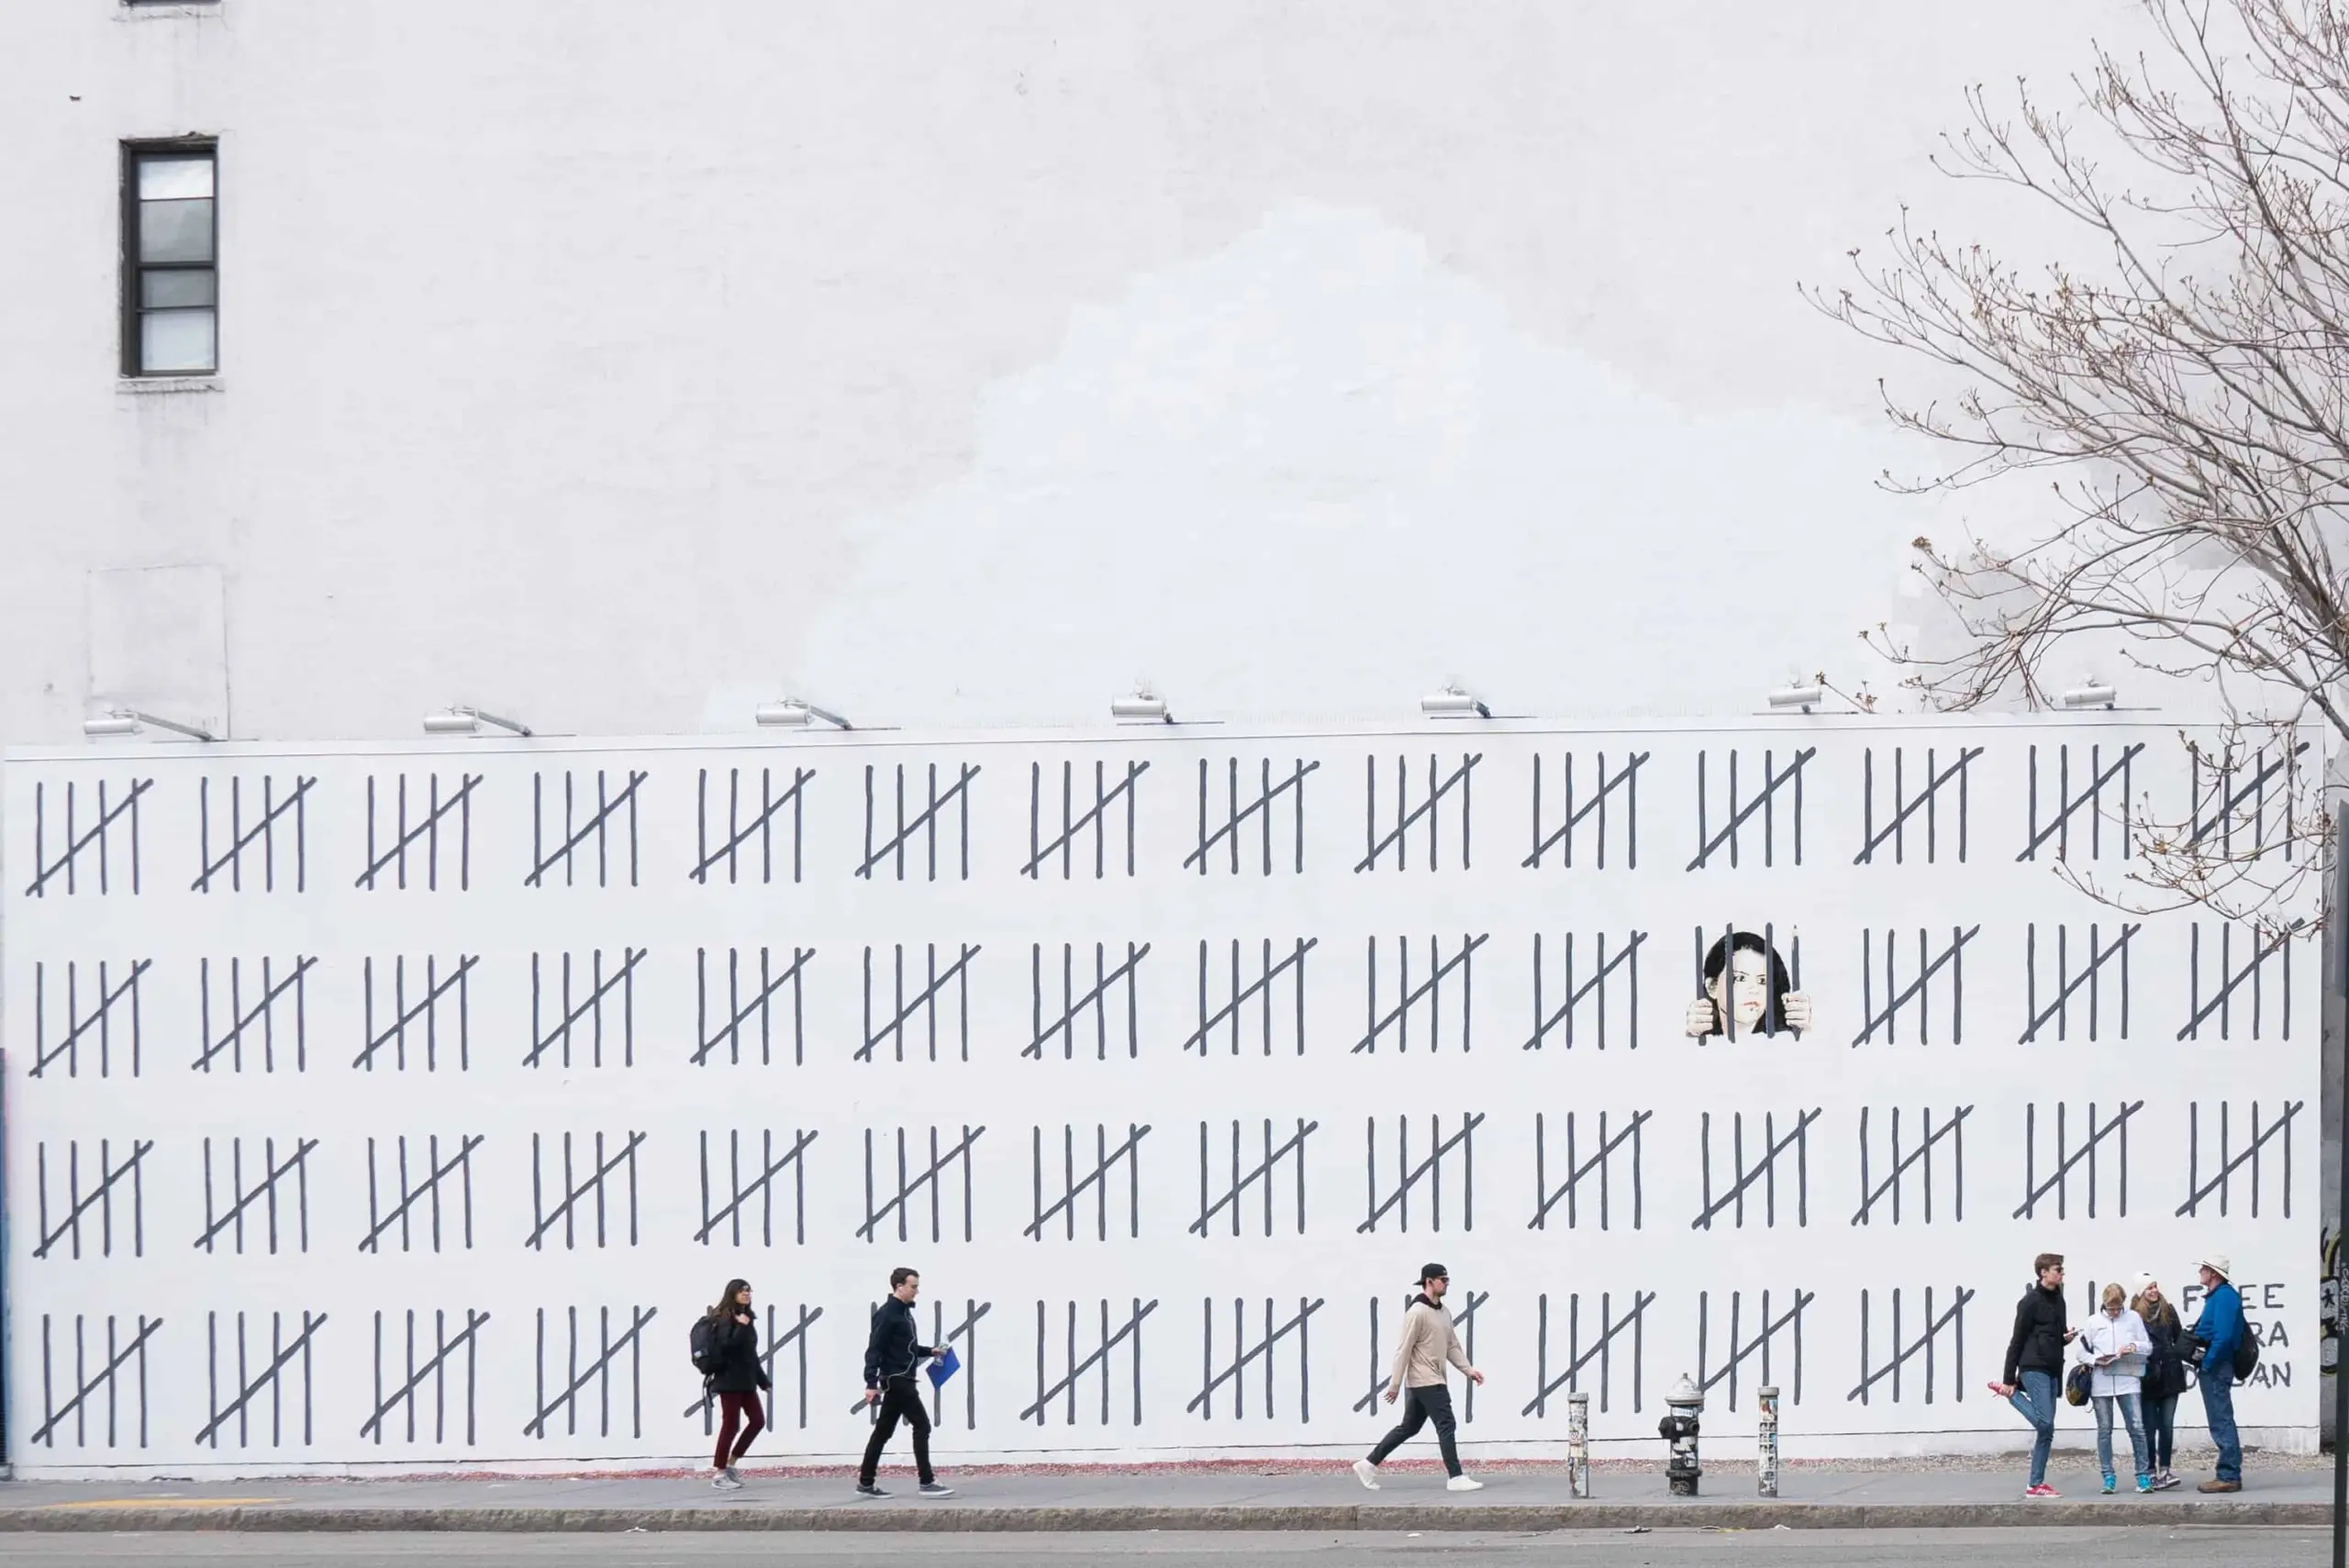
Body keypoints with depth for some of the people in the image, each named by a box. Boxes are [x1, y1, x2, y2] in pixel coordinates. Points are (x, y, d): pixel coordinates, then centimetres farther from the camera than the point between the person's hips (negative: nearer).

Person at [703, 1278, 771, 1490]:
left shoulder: (746, 1317, 14)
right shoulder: (725, 1318, -10)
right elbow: (726, 1345, -23)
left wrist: (763, 1380, 21)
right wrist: (741, 1327, -25)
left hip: (746, 1380, 9)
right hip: (730, 1380, -9)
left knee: (758, 1420, 6)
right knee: (731, 1424, -6)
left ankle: (730, 1464, 16)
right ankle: (719, 1474, 2)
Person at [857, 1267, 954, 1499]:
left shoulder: (904, 1312, 16)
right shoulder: (887, 1314, -13)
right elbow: (874, 1350, -19)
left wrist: (930, 1351, 14)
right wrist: (871, 1383, -25)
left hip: (902, 1381, 10)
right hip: (896, 1380, -10)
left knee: (884, 1431, 11)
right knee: (922, 1426, -9)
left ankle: (866, 1483, 14)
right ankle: (927, 1483, -8)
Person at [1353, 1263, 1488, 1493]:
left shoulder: (1444, 1313, 14)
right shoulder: (1417, 1312, -14)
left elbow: (1452, 1346, 19)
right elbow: (1403, 1349, -15)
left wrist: (1468, 1370, 7)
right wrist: (1395, 1384, -15)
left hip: (1434, 1381, 10)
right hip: (1425, 1381, -10)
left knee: (1408, 1428, 14)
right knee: (1446, 1425, -9)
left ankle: (1369, 1464, 21)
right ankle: (1456, 1478, -7)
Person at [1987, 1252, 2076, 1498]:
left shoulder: (2058, 1300, 15)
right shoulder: (2031, 1302, -8)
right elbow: (2017, 1341, -8)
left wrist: (2067, 1338, -1)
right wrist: (2009, 1380, -8)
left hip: (2052, 1371, 8)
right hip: (2034, 1368, -8)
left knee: (2047, 1431, 5)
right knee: (2044, 1423, -16)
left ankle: (2036, 1484, 8)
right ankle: (2008, 1392, 5)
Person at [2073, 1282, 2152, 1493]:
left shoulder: (2133, 1318, 6)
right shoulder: (2093, 1321, 5)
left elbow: (2149, 1347, 9)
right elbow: (2079, 1352, 6)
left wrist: (2135, 1346, -11)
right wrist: (2096, 1360, -11)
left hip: (2127, 1380, -1)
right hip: (2101, 1383, 1)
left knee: (2137, 1427, -6)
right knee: (2104, 1429, 5)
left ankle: (2144, 1475, 0)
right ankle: (2108, 1477, 10)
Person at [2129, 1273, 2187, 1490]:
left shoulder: (2168, 1311, 7)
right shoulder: (2134, 1316, -5)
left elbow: (2179, 1339, 10)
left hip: (2169, 1376, 3)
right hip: (2147, 1380, -3)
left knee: (2167, 1425, 2)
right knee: (2150, 1427, 2)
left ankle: (2165, 1470, 6)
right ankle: (2151, 1472, 6)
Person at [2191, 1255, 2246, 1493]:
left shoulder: (2224, 1296, -14)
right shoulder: (2217, 1295, 17)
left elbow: (2223, 1336, -23)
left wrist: (2208, 1363, -19)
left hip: (2217, 1367, -11)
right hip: (2215, 1367, 11)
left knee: (2221, 1422, -9)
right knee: (2221, 1421, 13)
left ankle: (2229, 1476, -9)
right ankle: (2229, 1474, 18)